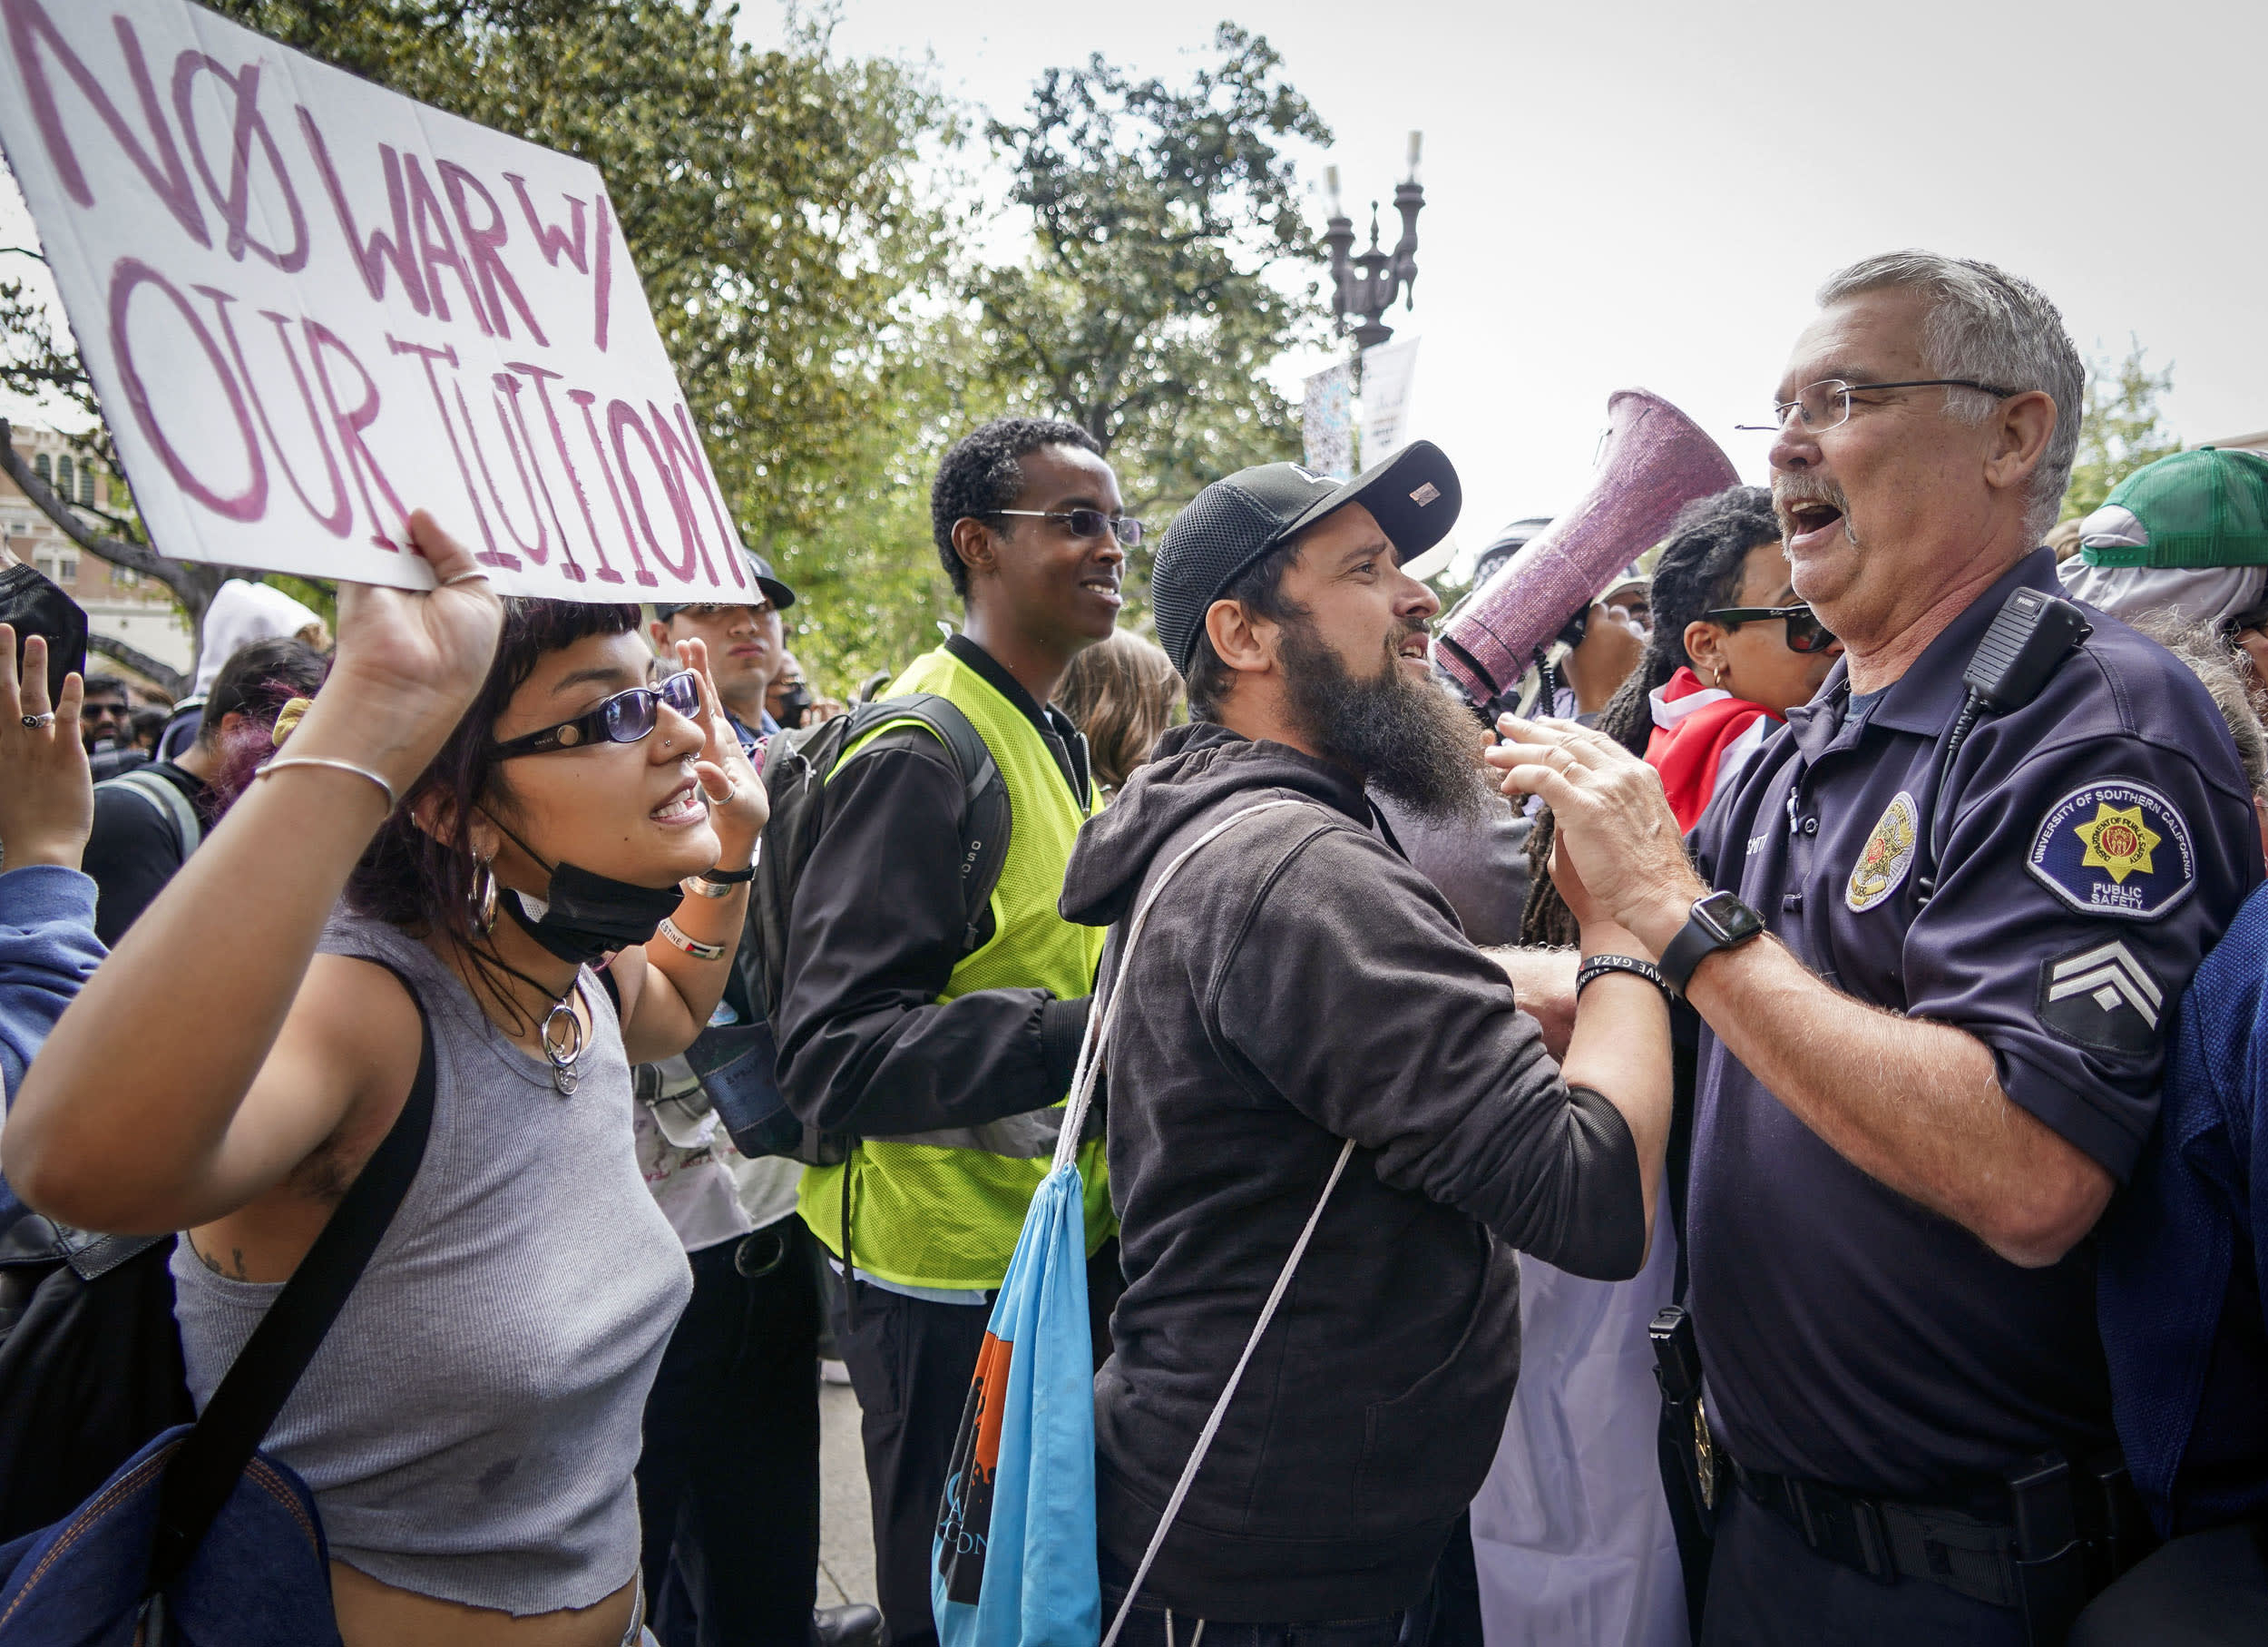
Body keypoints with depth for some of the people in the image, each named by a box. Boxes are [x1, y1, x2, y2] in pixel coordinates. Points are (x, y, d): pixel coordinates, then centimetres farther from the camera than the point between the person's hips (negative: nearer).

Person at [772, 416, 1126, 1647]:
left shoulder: (1050, 740, 12)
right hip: (955, 1281, -9)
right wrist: (1094, 1032, -35)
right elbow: (831, 1054, -27)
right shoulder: (925, 751, -20)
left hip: (1061, 1250, 9)